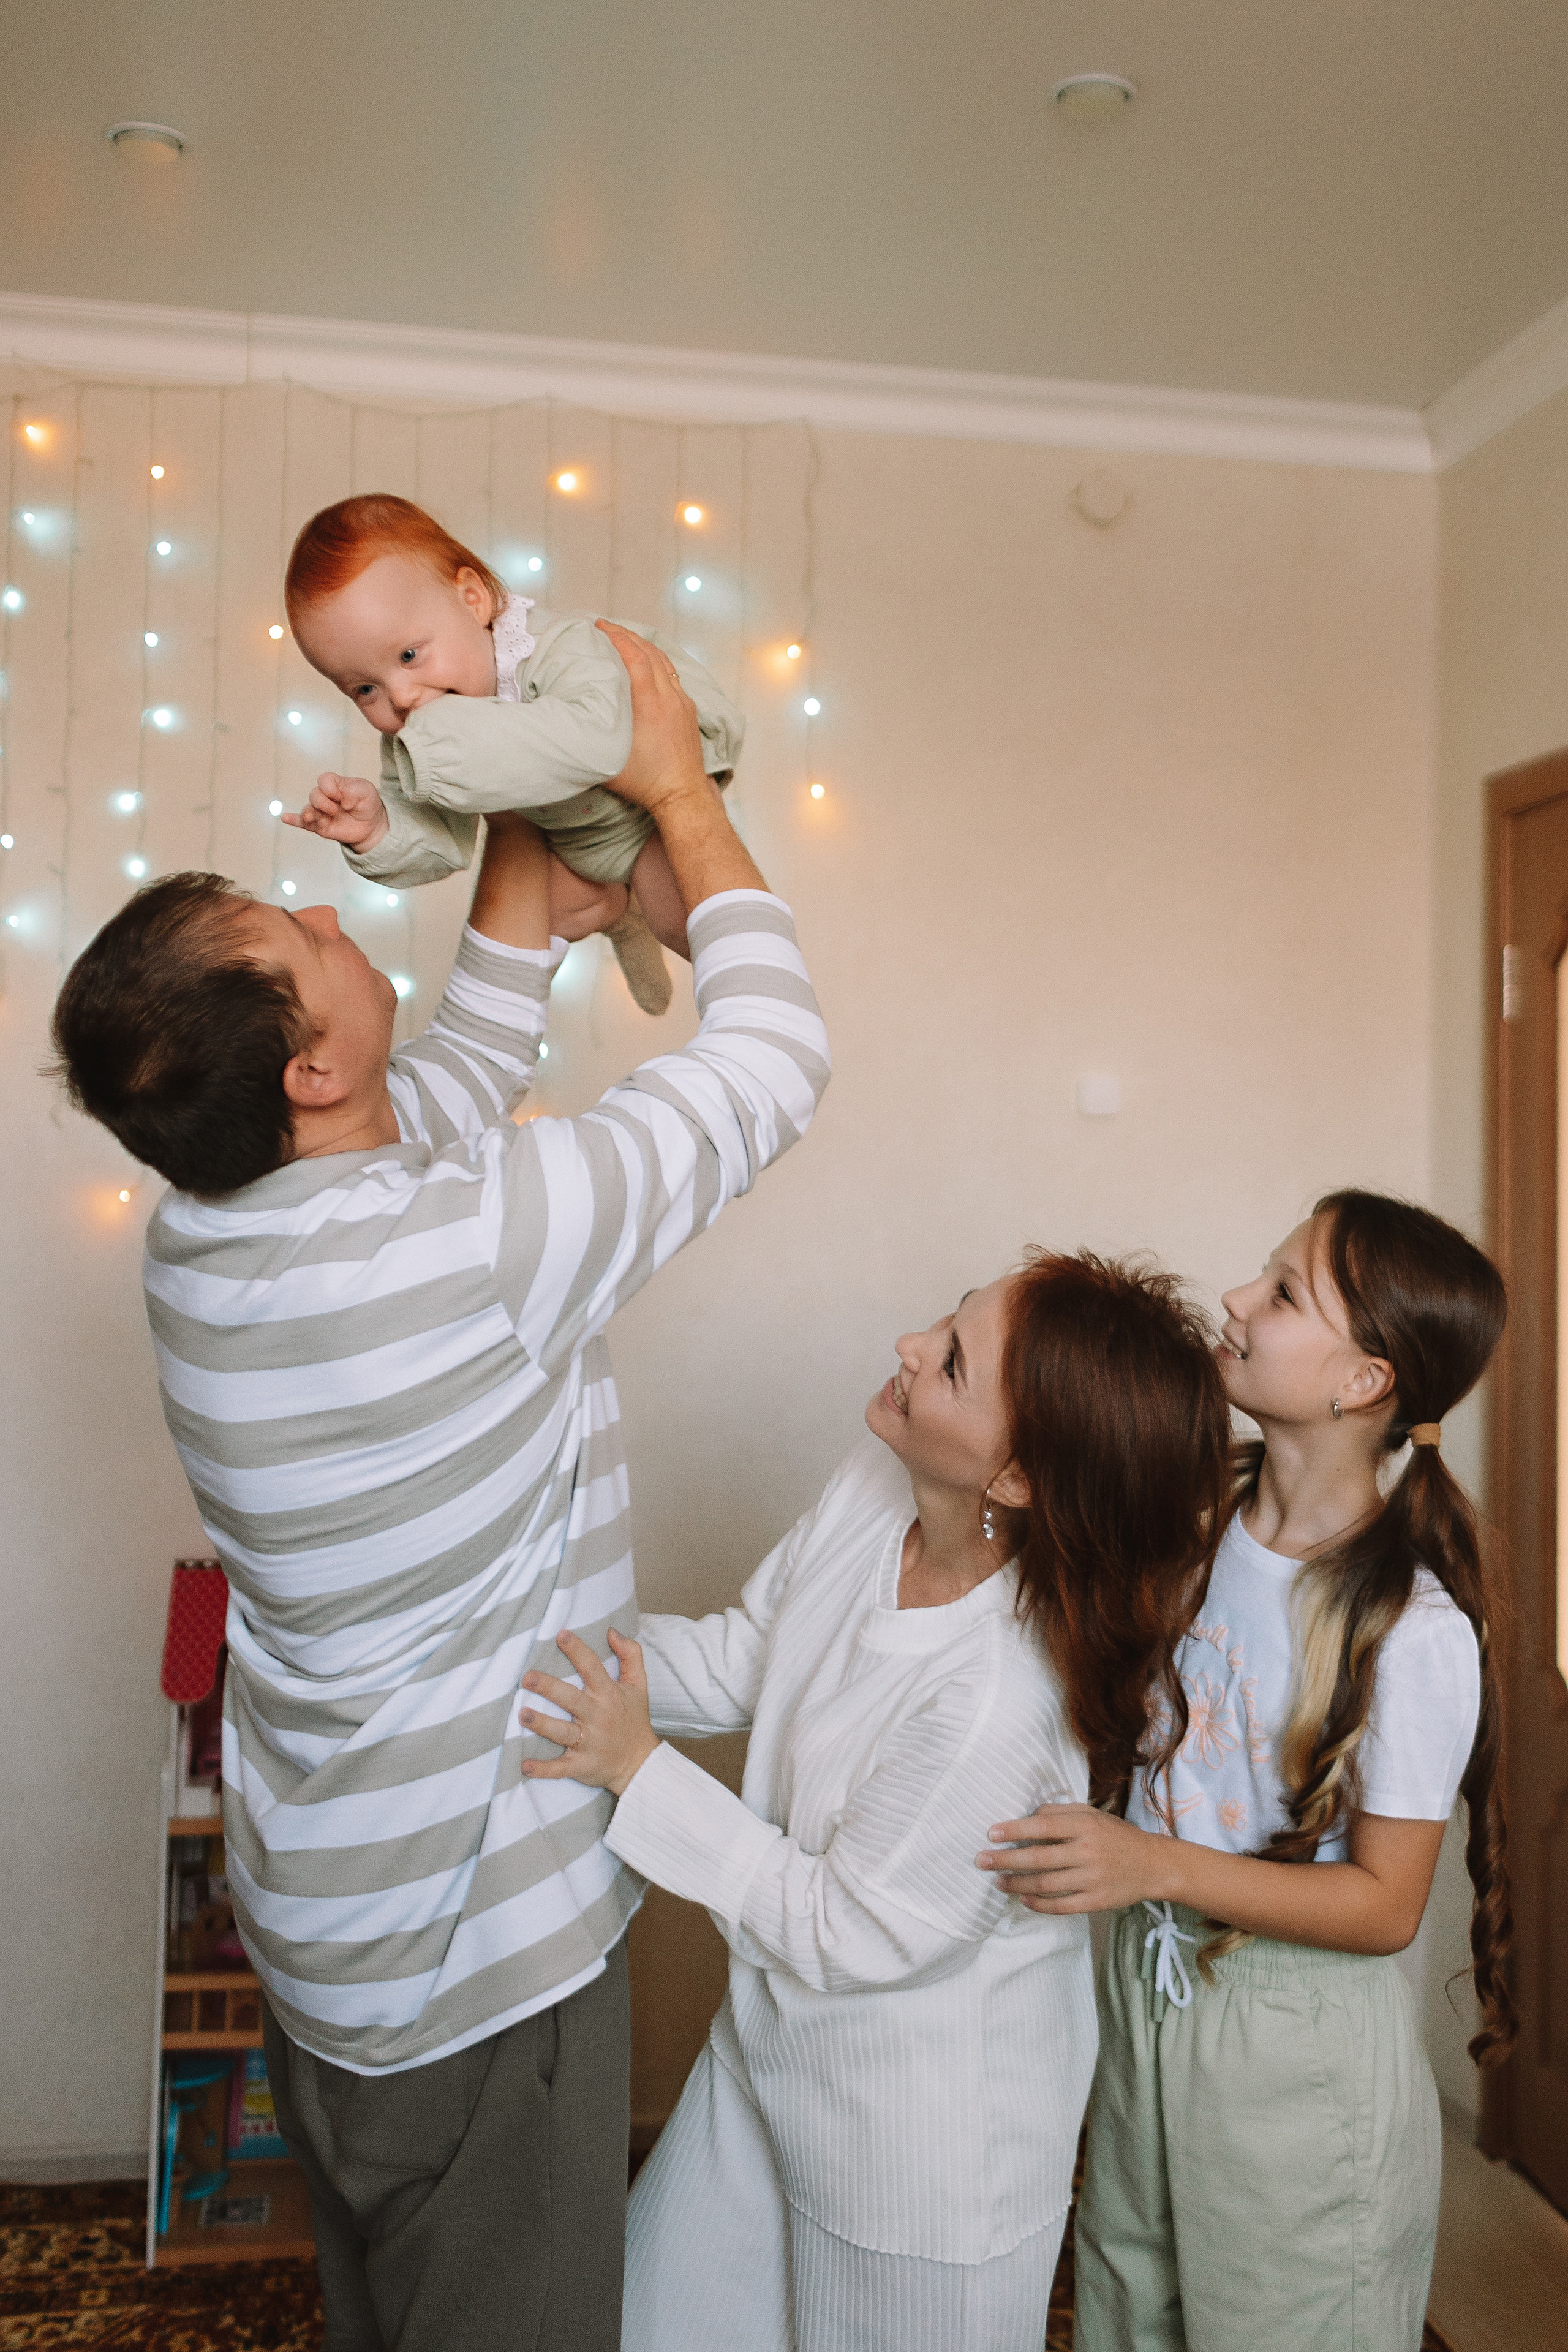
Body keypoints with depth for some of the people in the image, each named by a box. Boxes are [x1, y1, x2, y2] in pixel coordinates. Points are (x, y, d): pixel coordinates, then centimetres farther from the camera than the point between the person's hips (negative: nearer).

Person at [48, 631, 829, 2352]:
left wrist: (525, 813, 5)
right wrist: (678, 792, -9)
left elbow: (473, 1058, 8)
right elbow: (773, 1058, -20)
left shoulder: (201, 1234, -8)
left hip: (318, 1913, 8)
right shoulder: (470, 1252, -33)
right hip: (474, 1956, -7)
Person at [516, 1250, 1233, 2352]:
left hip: (926, 2153, -7)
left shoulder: (1000, 1705, -38)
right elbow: (743, 1659, 1)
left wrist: (638, 1768, -23)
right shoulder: (877, 1487, -15)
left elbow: (846, 1935, -23)